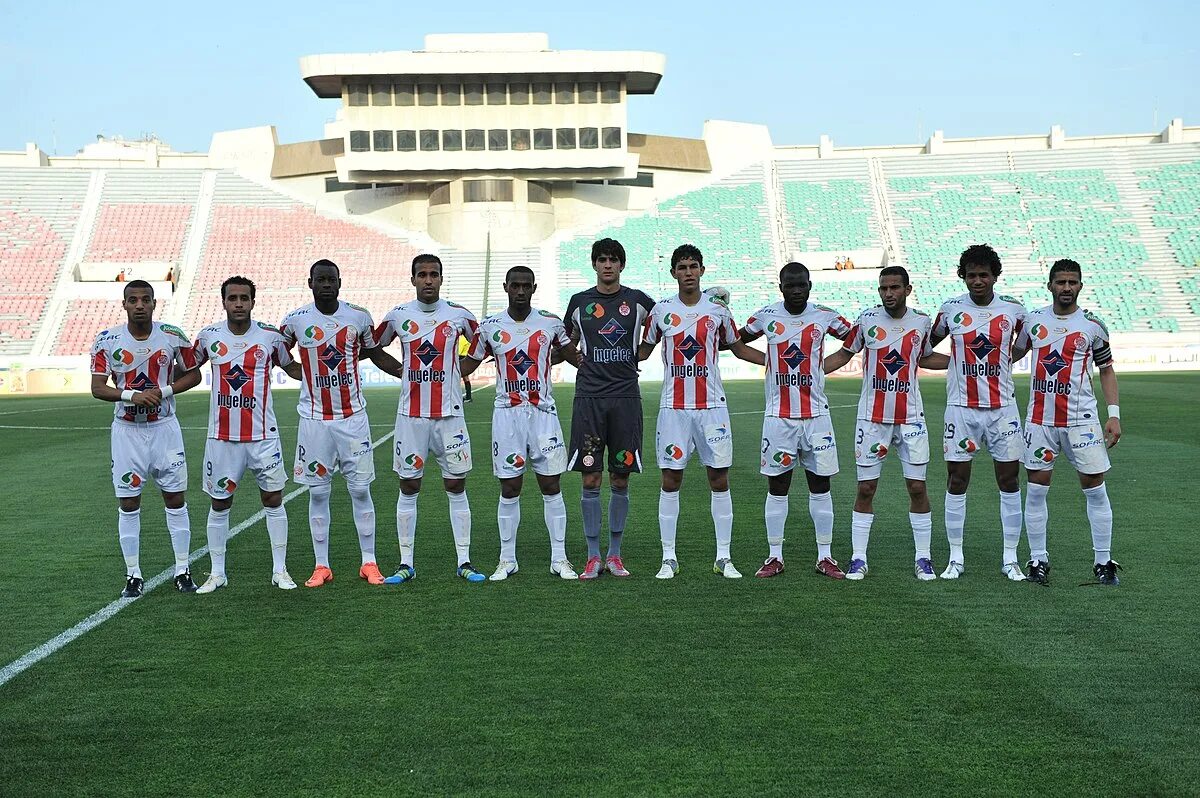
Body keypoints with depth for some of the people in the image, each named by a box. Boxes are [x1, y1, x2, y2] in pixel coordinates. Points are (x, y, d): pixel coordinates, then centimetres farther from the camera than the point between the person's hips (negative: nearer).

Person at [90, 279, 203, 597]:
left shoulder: (173, 336, -4)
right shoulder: (108, 340, -5)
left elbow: (193, 374, 5)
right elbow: (97, 387, -7)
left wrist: (163, 391, -12)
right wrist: (131, 396, -24)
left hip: (164, 427, 0)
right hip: (127, 430, 0)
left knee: (176, 500, 4)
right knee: (128, 504, 4)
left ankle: (183, 570, 15)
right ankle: (133, 575, 14)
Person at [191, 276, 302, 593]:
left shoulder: (270, 336, -2)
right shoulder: (209, 336, 1)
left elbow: (291, 367, 13)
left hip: (263, 435, -1)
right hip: (221, 436, 1)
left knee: (273, 499, 3)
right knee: (219, 504, 8)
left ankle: (280, 570, 13)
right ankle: (217, 573, 20)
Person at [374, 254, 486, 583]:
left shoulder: (458, 314, 0)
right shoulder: (398, 315, 2)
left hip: (449, 414, 0)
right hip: (411, 415, 1)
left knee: (456, 487, 3)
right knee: (408, 488, 4)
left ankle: (465, 561, 10)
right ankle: (406, 564, 11)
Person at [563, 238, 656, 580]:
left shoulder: (637, 301, 6)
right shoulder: (580, 301, 8)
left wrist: (634, 360, 9)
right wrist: (586, 364, 7)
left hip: (626, 397, 0)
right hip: (589, 397, 0)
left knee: (621, 479, 4)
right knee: (591, 480, -2)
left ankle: (615, 555, 14)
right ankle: (593, 557, 7)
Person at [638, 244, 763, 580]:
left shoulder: (718, 308, 5)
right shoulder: (661, 310, 3)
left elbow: (738, 347, 17)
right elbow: (644, 349, 15)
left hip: (712, 405, 1)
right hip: (674, 407, 0)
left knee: (719, 479, 2)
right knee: (670, 480, 0)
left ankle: (724, 557, 10)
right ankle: (669, 558, 9)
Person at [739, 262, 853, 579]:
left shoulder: (825, 316, 0)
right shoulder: (766, 316, 0)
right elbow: (737, 340, 15)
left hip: (816, 415, 0)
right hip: (778, 416, 0)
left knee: (820, 485, 4)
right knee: (777, 486, 5)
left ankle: (824, 556, 13)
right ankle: (775, 557, 13)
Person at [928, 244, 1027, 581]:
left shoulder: (1013, 309, 0)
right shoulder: (951, 309, 0)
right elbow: (929, 344, 14)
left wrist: (1004, 362, 6)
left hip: (1002, 408, 0)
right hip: (961, 408, 0)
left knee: (1009, 482, 3)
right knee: (956, 481, 2)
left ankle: (1010, 558, 13)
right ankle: (956, 558, 12)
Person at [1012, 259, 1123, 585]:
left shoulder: (1092, 325, 1)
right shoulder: (1033, 320, 6)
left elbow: (1106, 370, 7)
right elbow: (1012, 354, 21)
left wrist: (1114, 415, 0)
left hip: (1081, 419, -1)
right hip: (1039, 420, 2)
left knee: (1096, 490, 0)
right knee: (1036, 489, 2)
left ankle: (1103, 562, 11)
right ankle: (1038, 560, 13)